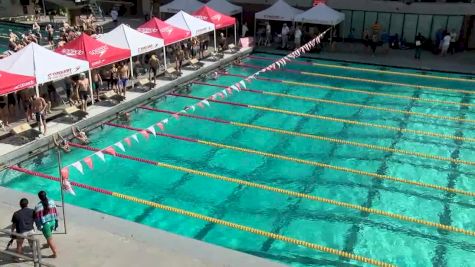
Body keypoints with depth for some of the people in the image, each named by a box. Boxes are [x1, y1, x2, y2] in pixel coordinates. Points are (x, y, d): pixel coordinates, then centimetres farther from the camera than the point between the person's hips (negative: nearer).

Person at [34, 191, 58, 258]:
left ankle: (55, 253, 3)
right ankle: (48, 244, 57)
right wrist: (56, 222, 14)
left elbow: (37, 217, -10)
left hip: (45, 224, -5)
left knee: (49, 238, 2)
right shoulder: (52, 202, -4)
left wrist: (38, 226, 2)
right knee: (49, 235, 33)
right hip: (53, 222, 5)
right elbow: (55, 212, 3)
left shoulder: (38, 206, -16)